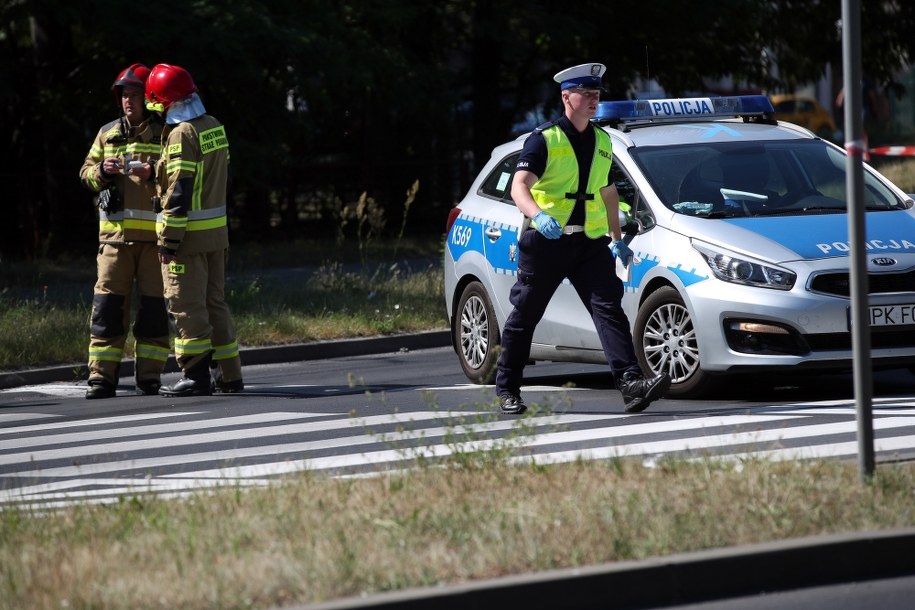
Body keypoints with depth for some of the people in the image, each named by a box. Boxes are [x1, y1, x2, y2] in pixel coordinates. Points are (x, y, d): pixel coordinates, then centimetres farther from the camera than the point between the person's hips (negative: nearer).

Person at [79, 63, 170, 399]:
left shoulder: (165, 135, 4)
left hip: (155, 233, -3)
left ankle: (149, 375, 6)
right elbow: (86, 173, 16)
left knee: (154, 305, -1)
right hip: (115, 232, 3)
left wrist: (154, 174, -17)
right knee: (108, 304, -2)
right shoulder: (108, 134, 15)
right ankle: (102, 376, -2)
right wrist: (102, 171, -6)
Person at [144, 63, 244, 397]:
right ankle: (228, 374, 17)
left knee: (187, 306, -4)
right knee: (214, 302, 15)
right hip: (217, 232, 9)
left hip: (189, 234, -9)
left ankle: (196, 376, -5)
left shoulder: (182, 134, -16)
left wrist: (168, 240, -17)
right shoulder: (214, 127, 10)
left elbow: (179, 190, -19)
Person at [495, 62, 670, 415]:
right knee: (525, 316, 4)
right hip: (545, 241, -4)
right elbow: (519, 186, -17)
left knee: (609, 308, -12)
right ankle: (507, 391, 16)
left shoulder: (601, 142, 15)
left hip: (590, 241, 4)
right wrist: (538, 215, -36)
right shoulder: (543, 139, -5)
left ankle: (631, 382, -24)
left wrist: (618, 239, 27)